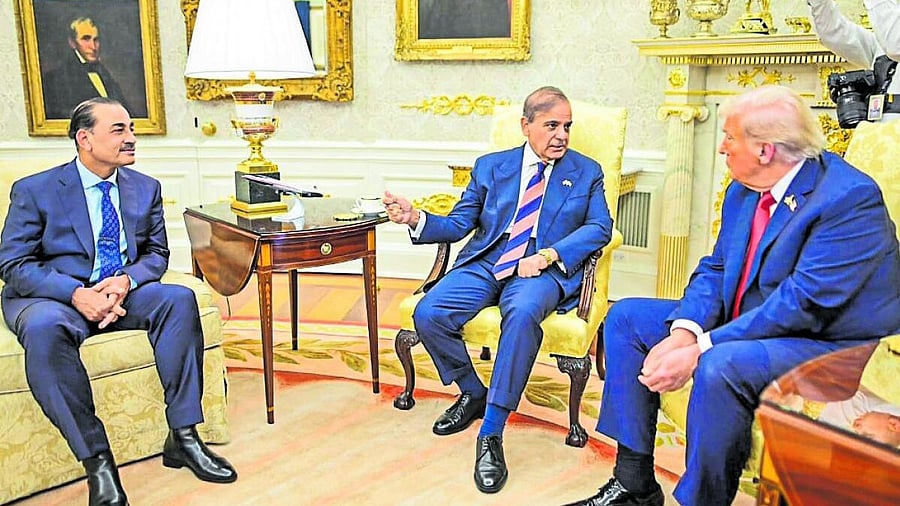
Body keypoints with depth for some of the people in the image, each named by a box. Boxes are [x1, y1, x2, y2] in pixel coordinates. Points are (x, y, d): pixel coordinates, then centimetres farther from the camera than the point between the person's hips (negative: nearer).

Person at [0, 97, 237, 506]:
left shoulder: (146, 188, 9)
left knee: (179, 298, -26)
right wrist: (76, 293, -24)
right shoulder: (34, 191, -3)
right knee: (44, 328, -38)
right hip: (51, 297, -3)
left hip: (121, 292, 4)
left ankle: (182, 437, -24)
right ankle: (96, 460, -30)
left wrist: (127, 280, -14)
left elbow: (156, 253, 10)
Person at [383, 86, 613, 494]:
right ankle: (472, 393, 6)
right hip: (484, 265, 3)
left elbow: (599, 227, 0)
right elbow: (459, 223, 11)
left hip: (542, 271, -2)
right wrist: (415, 219, -10)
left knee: (523, 314, -38)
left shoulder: (586, 173, 14)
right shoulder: (490, 166, 17)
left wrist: (548, 256, -16)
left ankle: (490, 435, -28)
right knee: (428, 315, -22)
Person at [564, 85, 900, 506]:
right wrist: (683, 332, -15)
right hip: (743, 329, 9)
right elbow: (714, 269, 5)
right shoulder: (743, 191, 5)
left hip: (830, 344, -8)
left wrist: (700, 350, -29)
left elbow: (803, 303, -27)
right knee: (627, 318, 1)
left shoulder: (851, 197, -21)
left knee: (721, 366, -37)